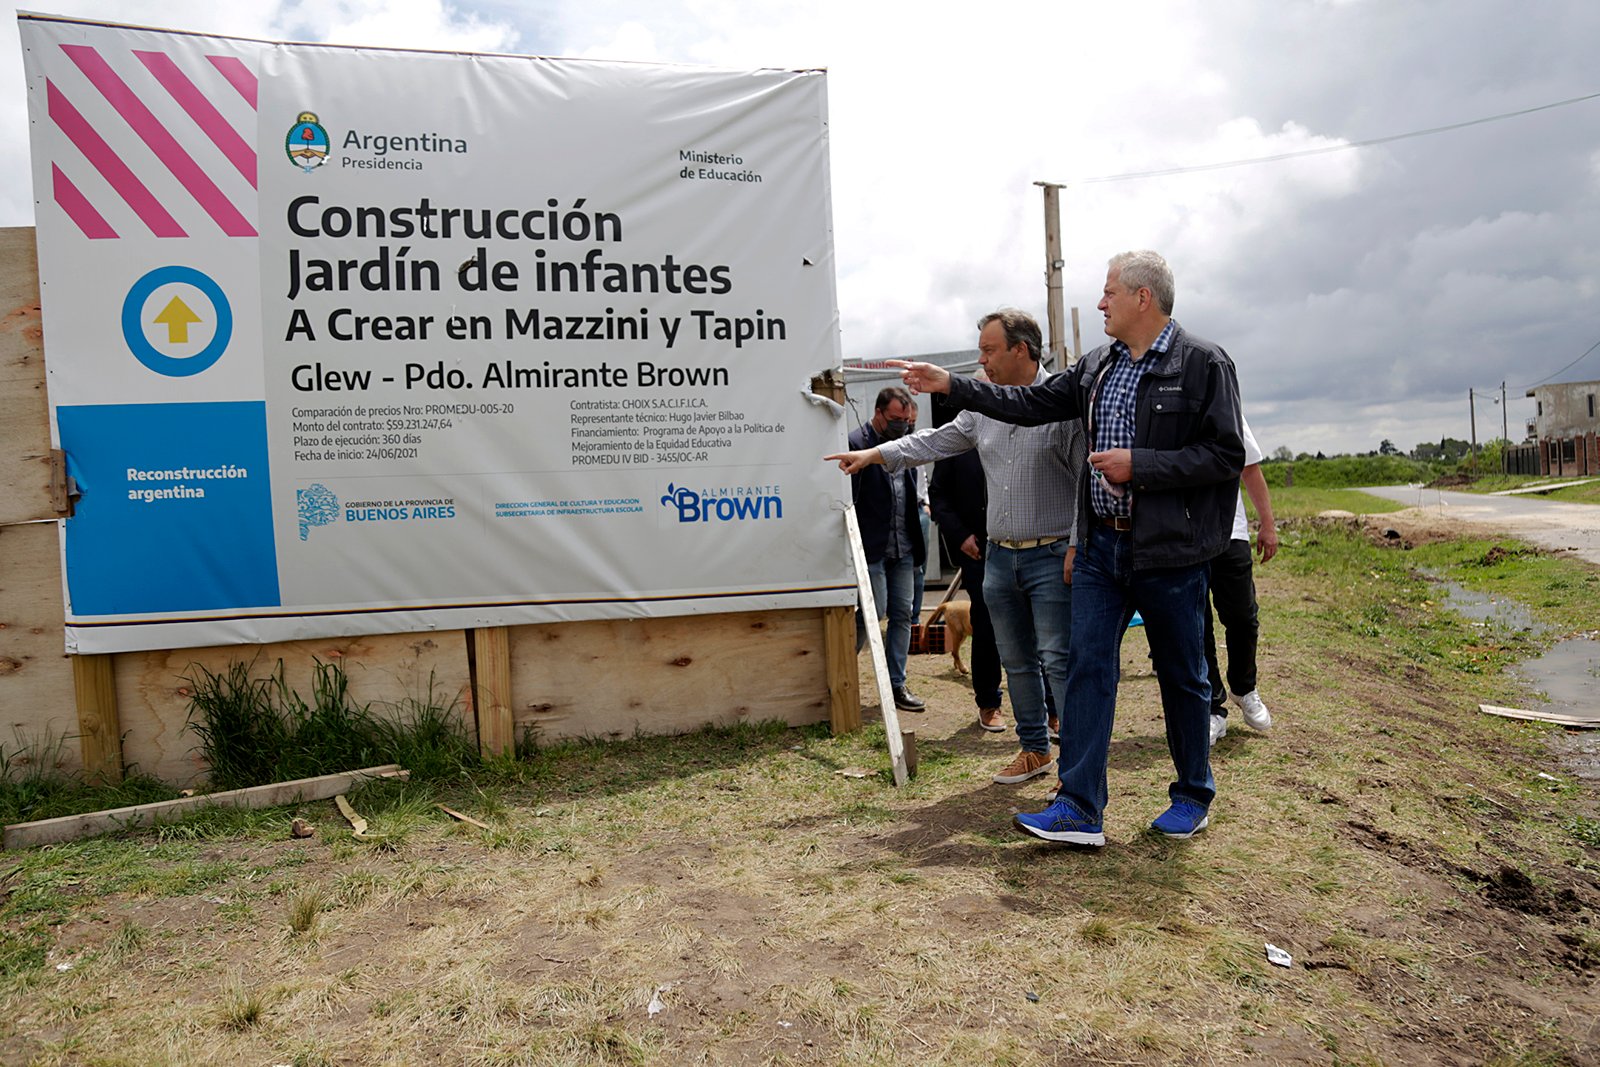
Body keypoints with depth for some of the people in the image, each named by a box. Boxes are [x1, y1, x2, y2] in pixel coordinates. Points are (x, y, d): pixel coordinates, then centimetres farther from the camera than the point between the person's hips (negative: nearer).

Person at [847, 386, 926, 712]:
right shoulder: (856, 443, -11)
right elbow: (847, 501, -14)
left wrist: (918, 543, 14)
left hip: (903, 548, 7)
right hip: (872, 548, -7)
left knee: (902, 615, 8)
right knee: (872, 614, -6)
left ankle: (896, 685, 17)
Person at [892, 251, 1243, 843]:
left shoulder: (1203, 364, -8)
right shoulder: (1096, 367, 11)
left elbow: (1226, 455, -12)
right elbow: (1032, 403, 16)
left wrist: (1139, 466, -18)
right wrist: (950, 384, 13)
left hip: (1169, 551, -5)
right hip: (1100, 547, 6)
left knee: (1182, 677, 9)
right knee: (1088, 668, 1)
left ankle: (1193, 797, 29)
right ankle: (1079, 808, 5)